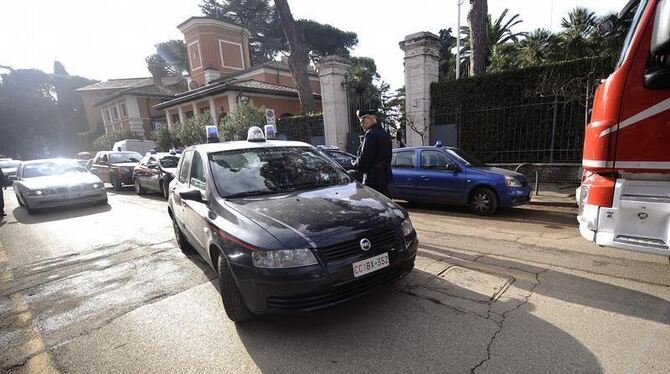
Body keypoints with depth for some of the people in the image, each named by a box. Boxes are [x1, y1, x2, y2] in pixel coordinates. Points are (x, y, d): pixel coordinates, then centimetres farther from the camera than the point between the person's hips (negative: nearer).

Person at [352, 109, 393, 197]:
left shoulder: (370, 134, -15)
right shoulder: (384, 133, 15)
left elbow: (364, 158, -20)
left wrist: (355, 164, -1)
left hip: (373, 178, -10)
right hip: (385, 176, 10)